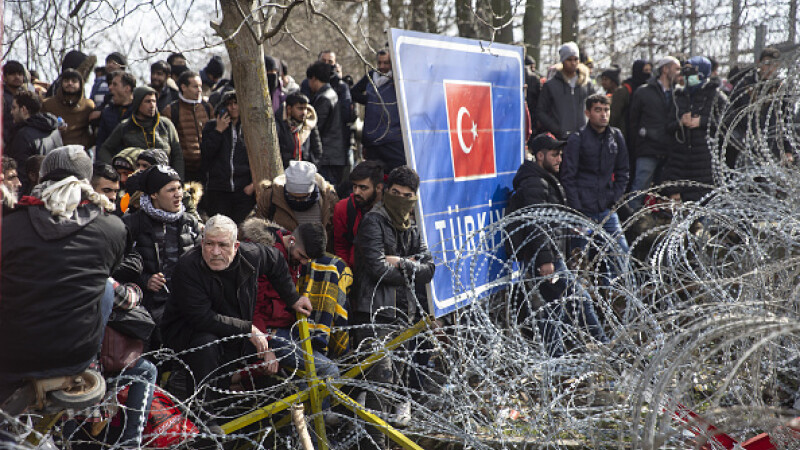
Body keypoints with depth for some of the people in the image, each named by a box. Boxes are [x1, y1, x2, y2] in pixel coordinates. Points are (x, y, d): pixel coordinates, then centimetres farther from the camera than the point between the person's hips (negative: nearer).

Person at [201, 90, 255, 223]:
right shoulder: (212, 126, 13)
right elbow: (205, 152, 1)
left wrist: (254, 183, -2)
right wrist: (218, 130, -5)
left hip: (244, 190, -1)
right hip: (218, 190, 1)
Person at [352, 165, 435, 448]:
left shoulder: (412, 230, 18)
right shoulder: (374, 221, -4)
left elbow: (428, 269, 6)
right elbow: (378, 268, -15)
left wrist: (401, 263, -10)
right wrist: (411, 272, -2)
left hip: (402, 314, 7)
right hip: (375, 311, -7)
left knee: (396, 376, 13)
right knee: (381, 376, -16)